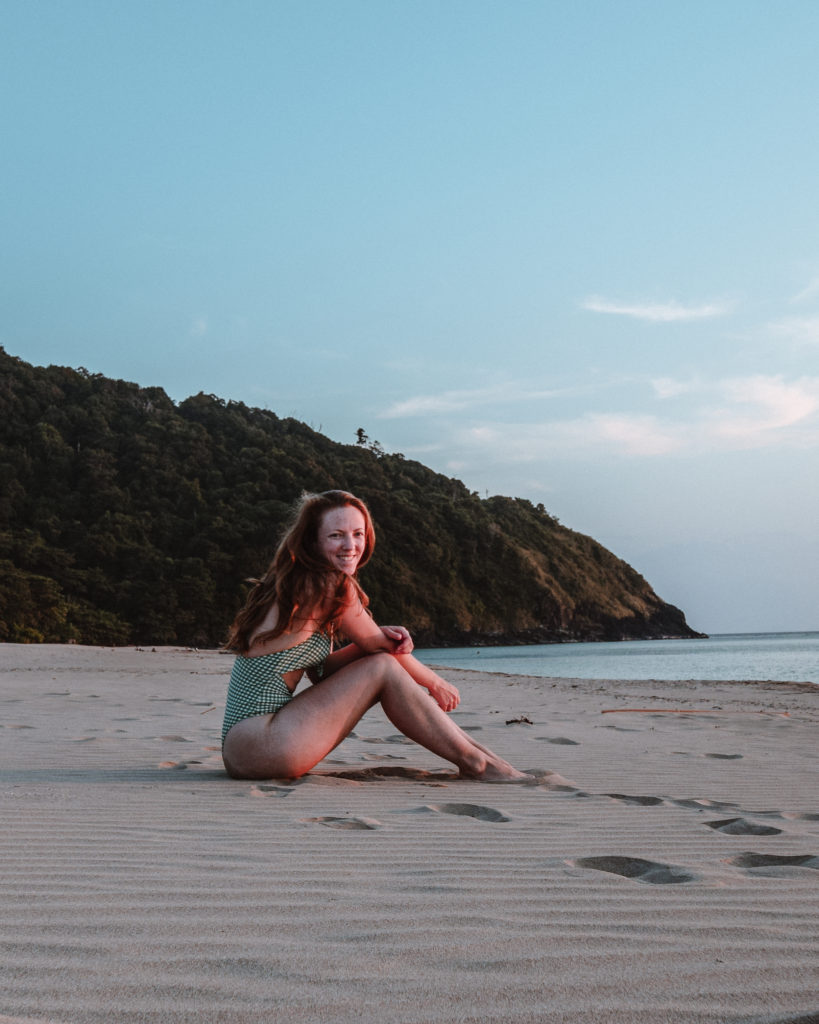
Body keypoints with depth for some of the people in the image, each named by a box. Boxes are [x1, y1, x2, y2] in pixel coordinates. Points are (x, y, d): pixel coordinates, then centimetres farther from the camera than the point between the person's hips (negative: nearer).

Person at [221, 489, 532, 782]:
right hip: (260, 749, -9)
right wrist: (436, 683, 15)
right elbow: (379, 650, -2)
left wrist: (379, 638, 0)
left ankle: (478, 750, 15)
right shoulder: (333, 586, -13)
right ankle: (475, 763, 4)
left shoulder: (294, 583, 14)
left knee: (380, 665, 11)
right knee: (383, 668, -5)